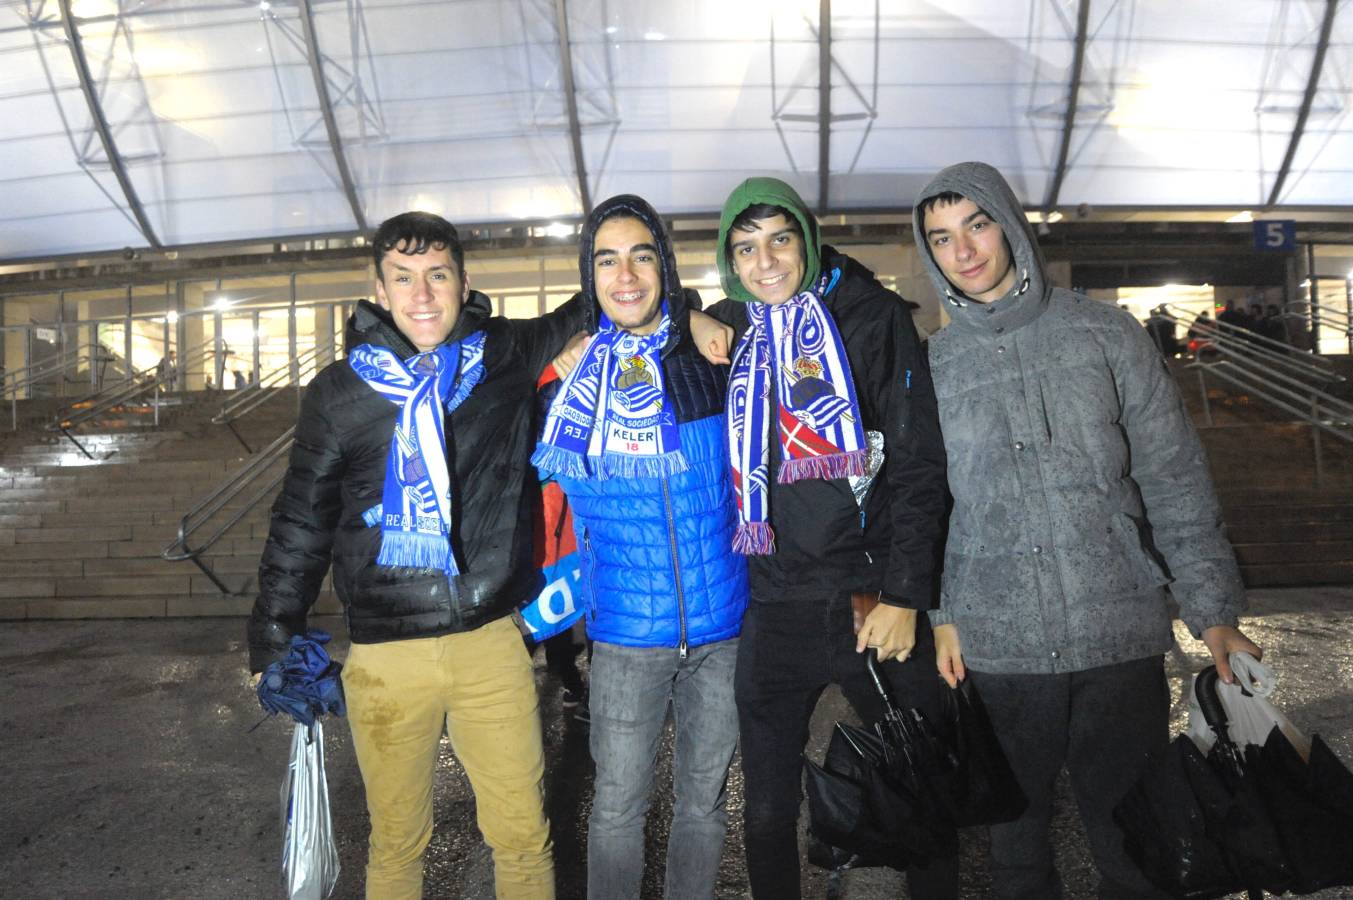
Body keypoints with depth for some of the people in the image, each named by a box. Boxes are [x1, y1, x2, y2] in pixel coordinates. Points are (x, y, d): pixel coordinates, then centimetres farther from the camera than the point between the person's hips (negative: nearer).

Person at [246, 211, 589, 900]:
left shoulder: (509, 354, 0)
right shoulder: (339, 391, 0)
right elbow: (300, 524, 8)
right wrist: (272, 646, 11)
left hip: (494, 642, 0)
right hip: (385, 656, 0)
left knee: (523, 835, 10)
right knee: (396, 842, 15)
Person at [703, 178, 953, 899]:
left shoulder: (872, 316, 0)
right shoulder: (725, 330, 8)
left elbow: (918, 461, -4)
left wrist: (904, 596, -9)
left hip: (877, 601, -2)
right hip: (772, 609, 3)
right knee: (767, 813, 13)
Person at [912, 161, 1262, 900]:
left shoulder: (1105, 334, 2)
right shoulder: (932, 364, 5)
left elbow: (1174, 480, 3)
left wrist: (1212, 610, 0)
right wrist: (940, 613, 0)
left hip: (1123, 639, -1)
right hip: (997, 651, 1)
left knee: (1132, 838, 11)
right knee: (1016, 838, 14)